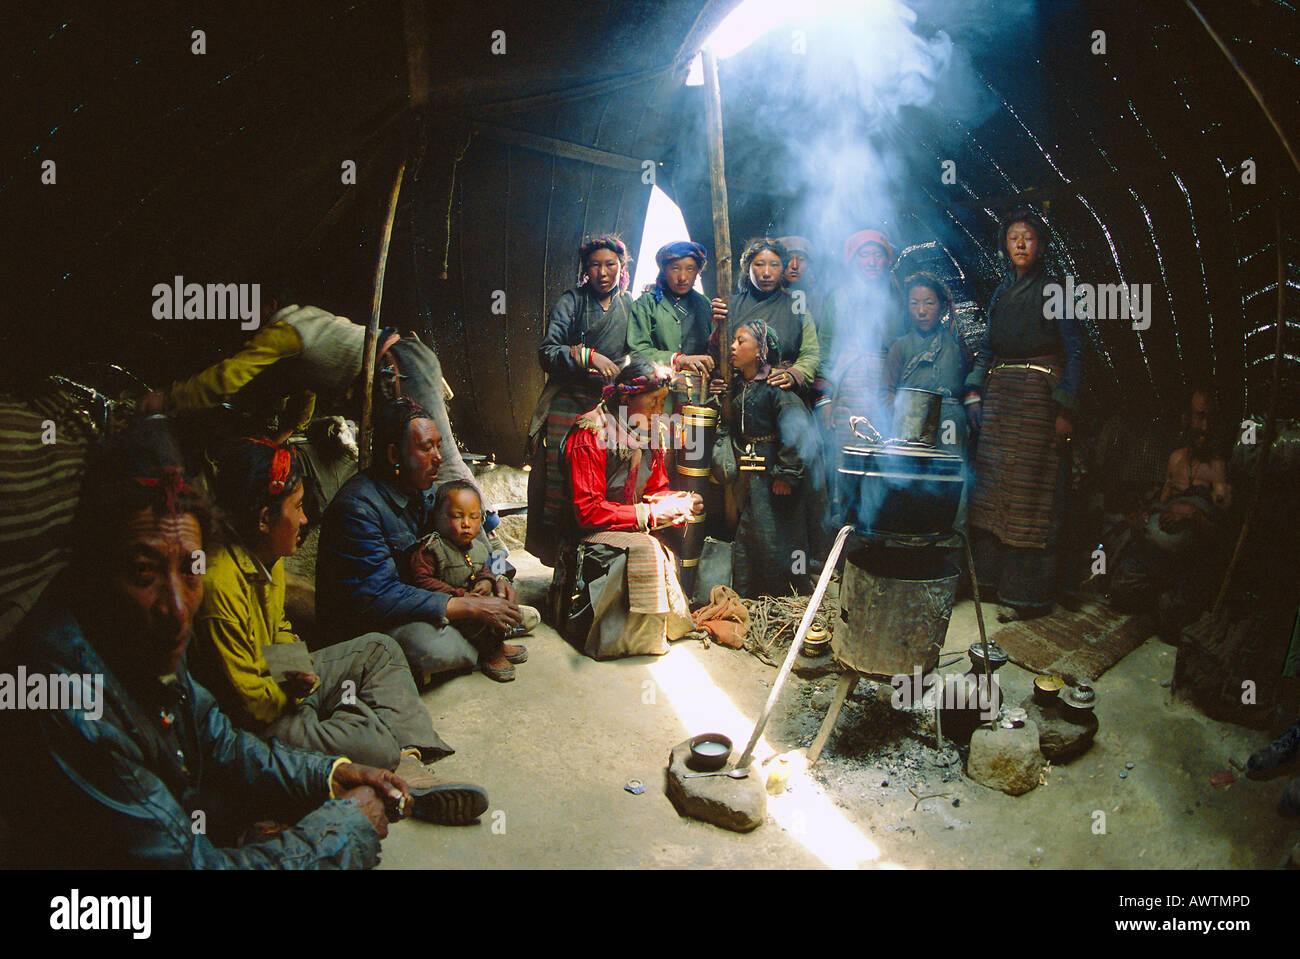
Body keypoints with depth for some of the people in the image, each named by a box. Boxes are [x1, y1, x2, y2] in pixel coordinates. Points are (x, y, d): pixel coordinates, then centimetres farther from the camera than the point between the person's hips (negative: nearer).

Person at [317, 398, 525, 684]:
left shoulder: (424, 489, 1)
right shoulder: (357, 507, -26)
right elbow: (377, 596, -31)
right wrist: (470, 606, -31)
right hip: (362, 622, -8)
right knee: (436, 648, -33)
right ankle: (484, 650, -1)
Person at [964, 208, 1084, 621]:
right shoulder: (1002, 292, 16)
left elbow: (1074, 351, -5)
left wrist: (1065, 409, -13)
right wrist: (974, 393, 4)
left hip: (1038, 394, -6)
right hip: (998, 394, 6)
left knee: (1029, 487, -6)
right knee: (993, 482, 6)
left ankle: (1027, 592, 0)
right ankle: (992, 575, 16)